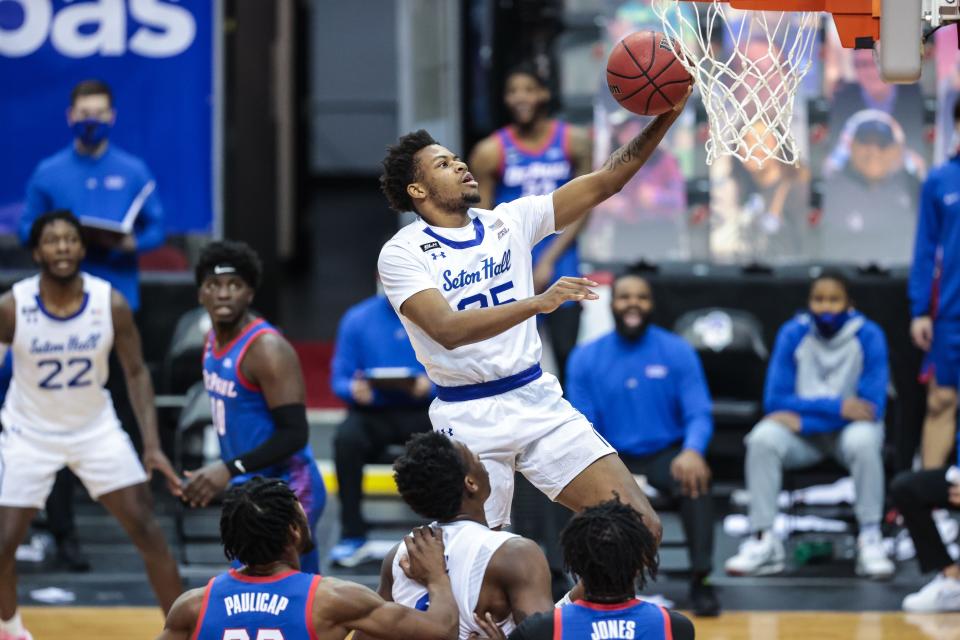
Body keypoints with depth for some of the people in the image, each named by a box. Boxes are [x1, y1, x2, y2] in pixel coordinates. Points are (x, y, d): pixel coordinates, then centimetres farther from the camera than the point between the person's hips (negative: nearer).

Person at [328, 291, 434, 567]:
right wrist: (354, 390, -18)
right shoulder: (357, 319, 5)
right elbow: (339, 379, 5)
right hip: (372, 413, 1)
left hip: (422, 412, -1)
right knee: (346, 438, -31)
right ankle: (352, 536, -24)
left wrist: (431, 386, -22)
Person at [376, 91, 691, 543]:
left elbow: (603, 183, 6)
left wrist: (665, 118, -6)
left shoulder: (509, 221, 9)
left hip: (538, 399, 4)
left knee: (641, 528, -7)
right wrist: (537, 303, -33)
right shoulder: (401, 253, -6)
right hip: (467, 419, -4)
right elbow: (448, 330, -22)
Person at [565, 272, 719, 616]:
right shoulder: (586, 358, 1)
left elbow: (698, 415, -7)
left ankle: (700, 581, -29)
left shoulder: (677, 351, -2)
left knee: (695, 478, -34)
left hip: (667, 453, -1)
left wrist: (692, 451, -30)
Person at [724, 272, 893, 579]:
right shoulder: (793, 334, -8)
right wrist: (837, 406, -22)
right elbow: (775, 400, -11)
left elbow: (872, 406, -18)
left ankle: (870, 539, -24)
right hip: (804, 437, 2)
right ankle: (763, 540, -25)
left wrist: (802, 419, -22)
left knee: (862, 440, -36)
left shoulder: (868, 336, -13)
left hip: (849, 427, -2)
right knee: (762, 438, -28)